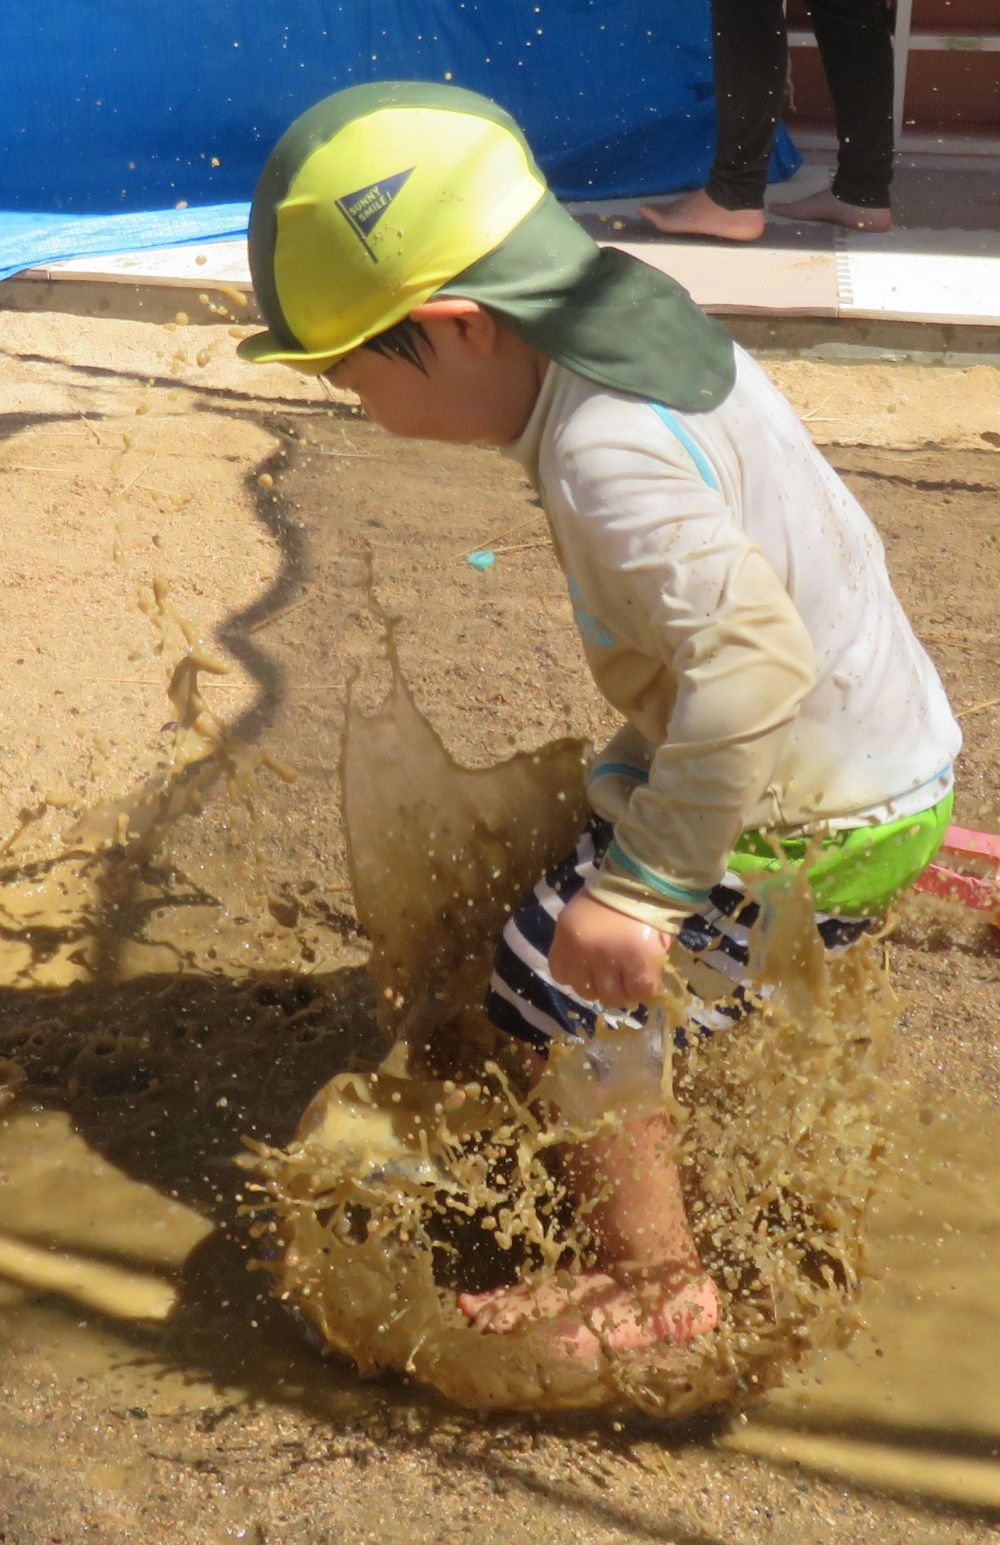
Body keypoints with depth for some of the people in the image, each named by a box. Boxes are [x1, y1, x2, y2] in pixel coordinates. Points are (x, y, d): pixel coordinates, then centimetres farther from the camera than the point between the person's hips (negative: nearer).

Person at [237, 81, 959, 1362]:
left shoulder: (604, 457, -28)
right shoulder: (657, 336, 3)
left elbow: (750, 660, -40)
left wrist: (640, 887, -34)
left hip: (809, 820, -10)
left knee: (551, 1004, -2)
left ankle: (655, 1285, 15)